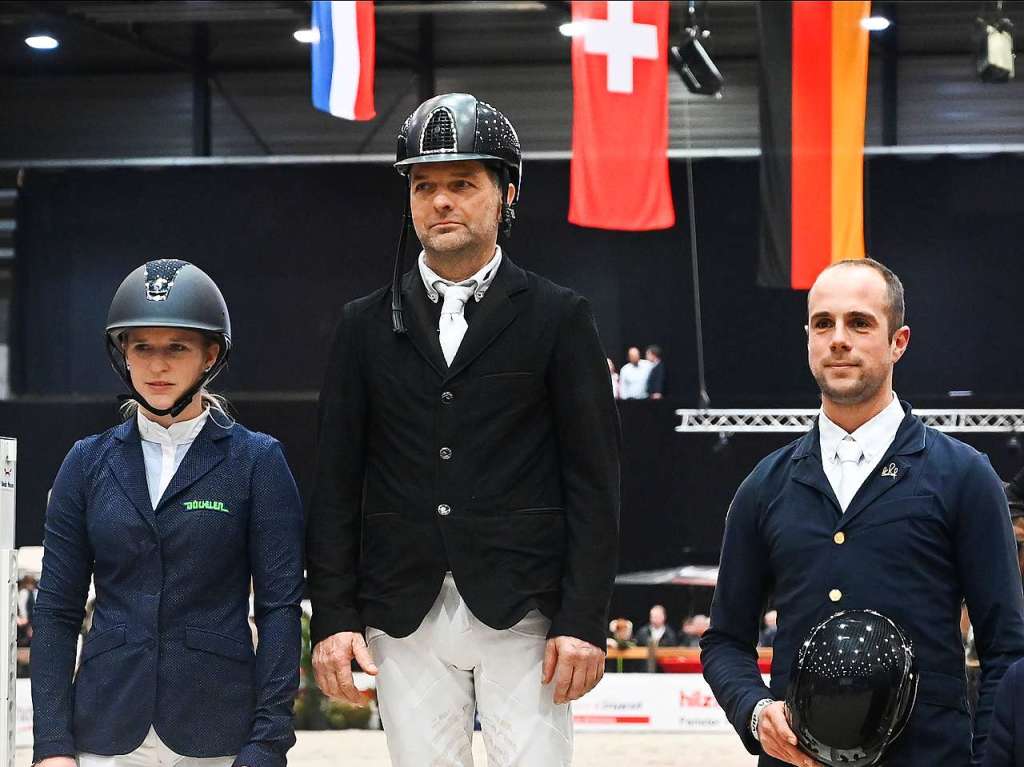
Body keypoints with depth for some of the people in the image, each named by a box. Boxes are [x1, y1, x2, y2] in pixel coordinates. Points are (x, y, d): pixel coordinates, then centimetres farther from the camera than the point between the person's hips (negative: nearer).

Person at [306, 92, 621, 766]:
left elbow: (594, 479, 0)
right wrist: (333, 618, 2)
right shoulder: (368, 325, 11)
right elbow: (338, 481, 9)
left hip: (523, 615, -2)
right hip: (407, 620, 2)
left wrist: (584, 622, -7)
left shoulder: (559, 317, 3)